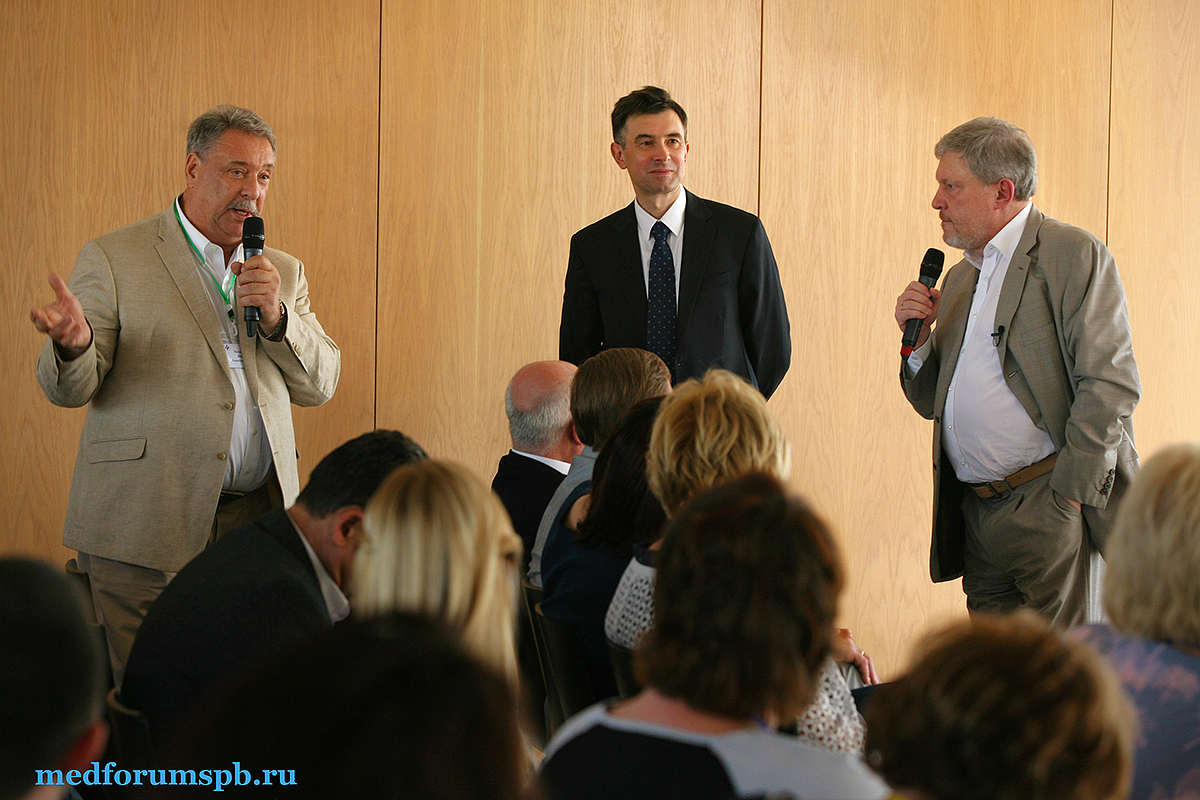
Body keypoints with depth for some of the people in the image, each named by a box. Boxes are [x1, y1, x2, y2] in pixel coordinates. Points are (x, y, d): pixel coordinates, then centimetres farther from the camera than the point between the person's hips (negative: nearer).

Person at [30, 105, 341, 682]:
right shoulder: (113, 261, 2)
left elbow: (320, 385, 12)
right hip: (147, 527, -4)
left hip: (256, 524, 4)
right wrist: (73, 343, -27)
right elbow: (68, 389, -3)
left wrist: (277, 316, -6)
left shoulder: (284, 272, 18)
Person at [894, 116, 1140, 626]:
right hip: (976, 516, 8)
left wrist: (1069, 497, -16)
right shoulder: (959, 280, 20)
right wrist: (918, 338, 3)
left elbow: (1110, 386, -14)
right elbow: (932, 404, 23)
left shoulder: (1074, 255, -6)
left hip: (1053, 507, -7)